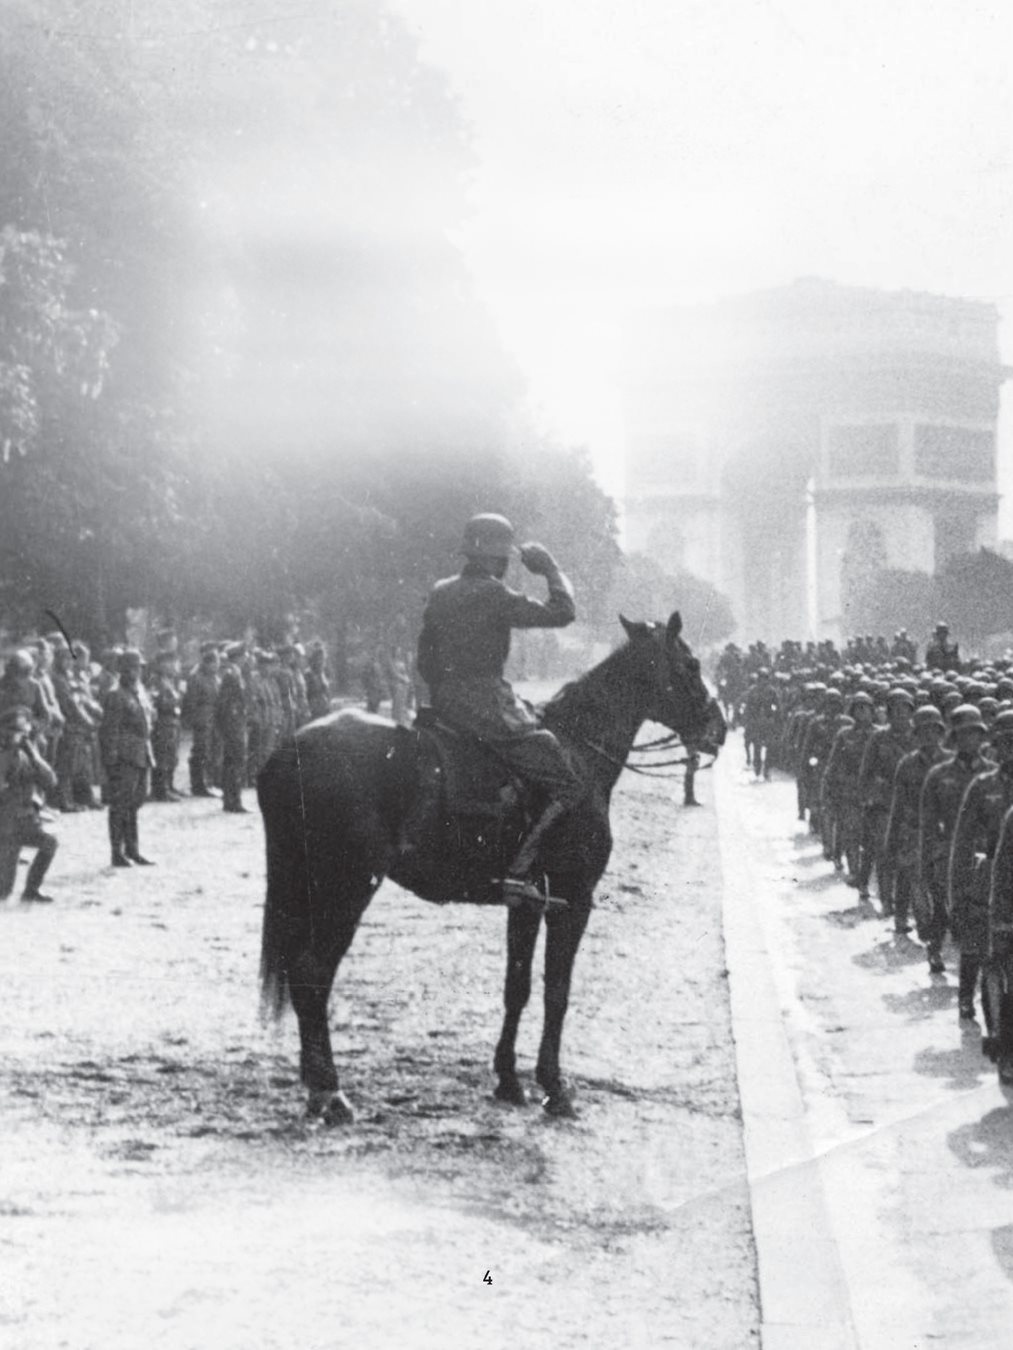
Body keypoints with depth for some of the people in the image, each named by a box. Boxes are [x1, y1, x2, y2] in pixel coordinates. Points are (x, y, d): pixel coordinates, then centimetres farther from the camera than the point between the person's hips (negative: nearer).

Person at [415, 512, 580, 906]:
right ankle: (518, 871, -20)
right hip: (486, 705, -9)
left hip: (443, 704, 9)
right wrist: (551, 570, 1)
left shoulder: (439, 593, 12)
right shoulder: (492, 594, -13)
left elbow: (424, 661, 18)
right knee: (565, 785, -6)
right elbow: (561, 612, -13)